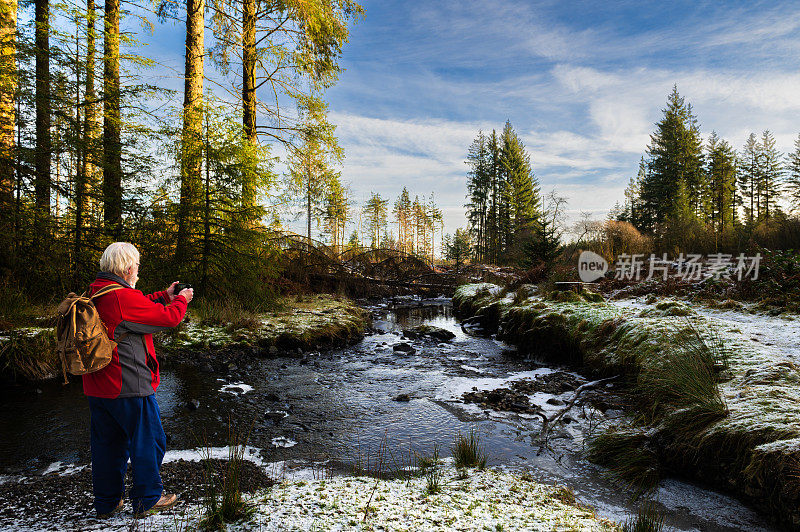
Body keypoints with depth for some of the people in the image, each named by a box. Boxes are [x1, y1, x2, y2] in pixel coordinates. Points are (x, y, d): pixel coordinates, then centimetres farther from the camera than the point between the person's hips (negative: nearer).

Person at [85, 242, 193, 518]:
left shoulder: (95, 294, 7)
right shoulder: (124, 297, -21)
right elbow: (169, 318, -16)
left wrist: (165, 296, 21)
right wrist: (181, 299, 2)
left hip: (97, 387, 9)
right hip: (128, 387, -9)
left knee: (107, 443, 19)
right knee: (148, 442, 7)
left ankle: (107, 502, 31)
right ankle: (147, 499, 20)